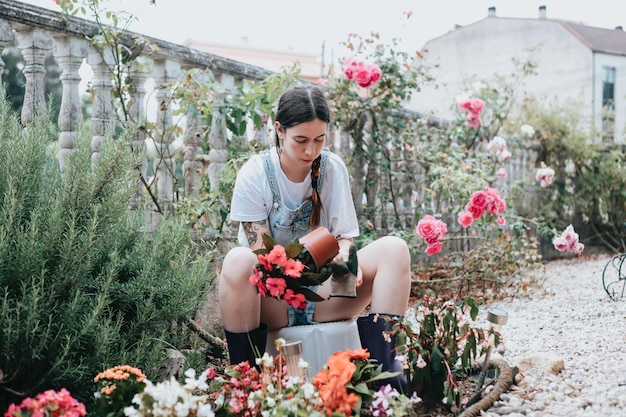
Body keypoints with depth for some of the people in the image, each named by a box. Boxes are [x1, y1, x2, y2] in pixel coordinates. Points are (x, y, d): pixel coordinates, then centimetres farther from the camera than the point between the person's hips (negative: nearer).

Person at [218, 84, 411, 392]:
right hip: (271, 298, -3)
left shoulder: (333, 168, 0)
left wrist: (345, 259, -24)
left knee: (393, 248, -19)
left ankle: (382, 368, -28)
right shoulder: (255, 174, -10)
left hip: (322, 292, 3)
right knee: (238, 261, -37)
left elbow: (344, 238, 1)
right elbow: (260, 256, -13)